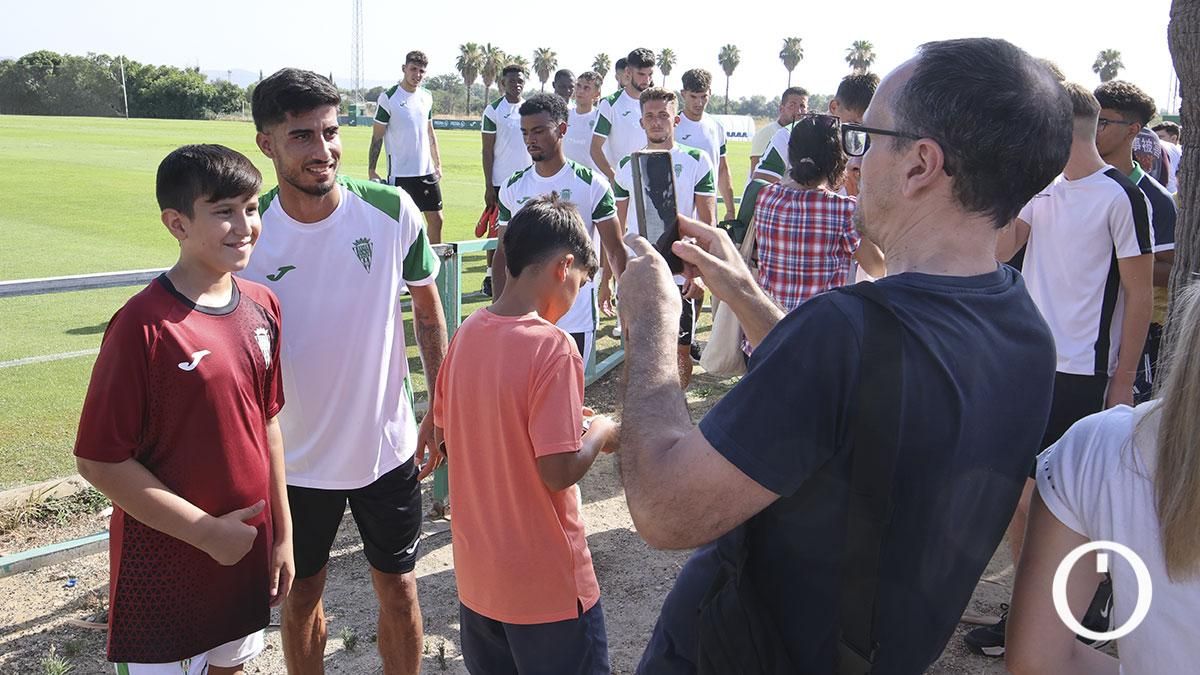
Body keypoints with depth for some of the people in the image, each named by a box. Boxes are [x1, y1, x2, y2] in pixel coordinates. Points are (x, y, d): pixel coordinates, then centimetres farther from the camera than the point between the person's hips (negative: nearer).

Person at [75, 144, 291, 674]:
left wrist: (282, 531, 9)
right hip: (165, 564, -6)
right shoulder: (143, 325, -21)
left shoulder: (262, 307, -1)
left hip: (247, 549, 6)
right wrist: (206, 531, -16)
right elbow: (98, 459, -17)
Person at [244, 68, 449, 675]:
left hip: (388, 445, 0)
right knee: (300, 596, 19)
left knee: (398, 589, 15)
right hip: (294, 458, 0)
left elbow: (428, 311, 1)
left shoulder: (392, 210, -13)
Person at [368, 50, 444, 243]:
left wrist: (438, 164, 14)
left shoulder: (427, 97, 9)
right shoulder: (389, 98, -8)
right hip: (399, 173, -5)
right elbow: (377, 137, -5)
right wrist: (371, 170, -9)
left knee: (436, 219, 7)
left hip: (426, 171, 5)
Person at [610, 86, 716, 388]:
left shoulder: (696, 161, 0)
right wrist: (606, 278, 7)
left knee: (680, 350, 5)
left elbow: (708, 224, -2)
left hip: (682, 275, -2)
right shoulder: (627, 165, 8)